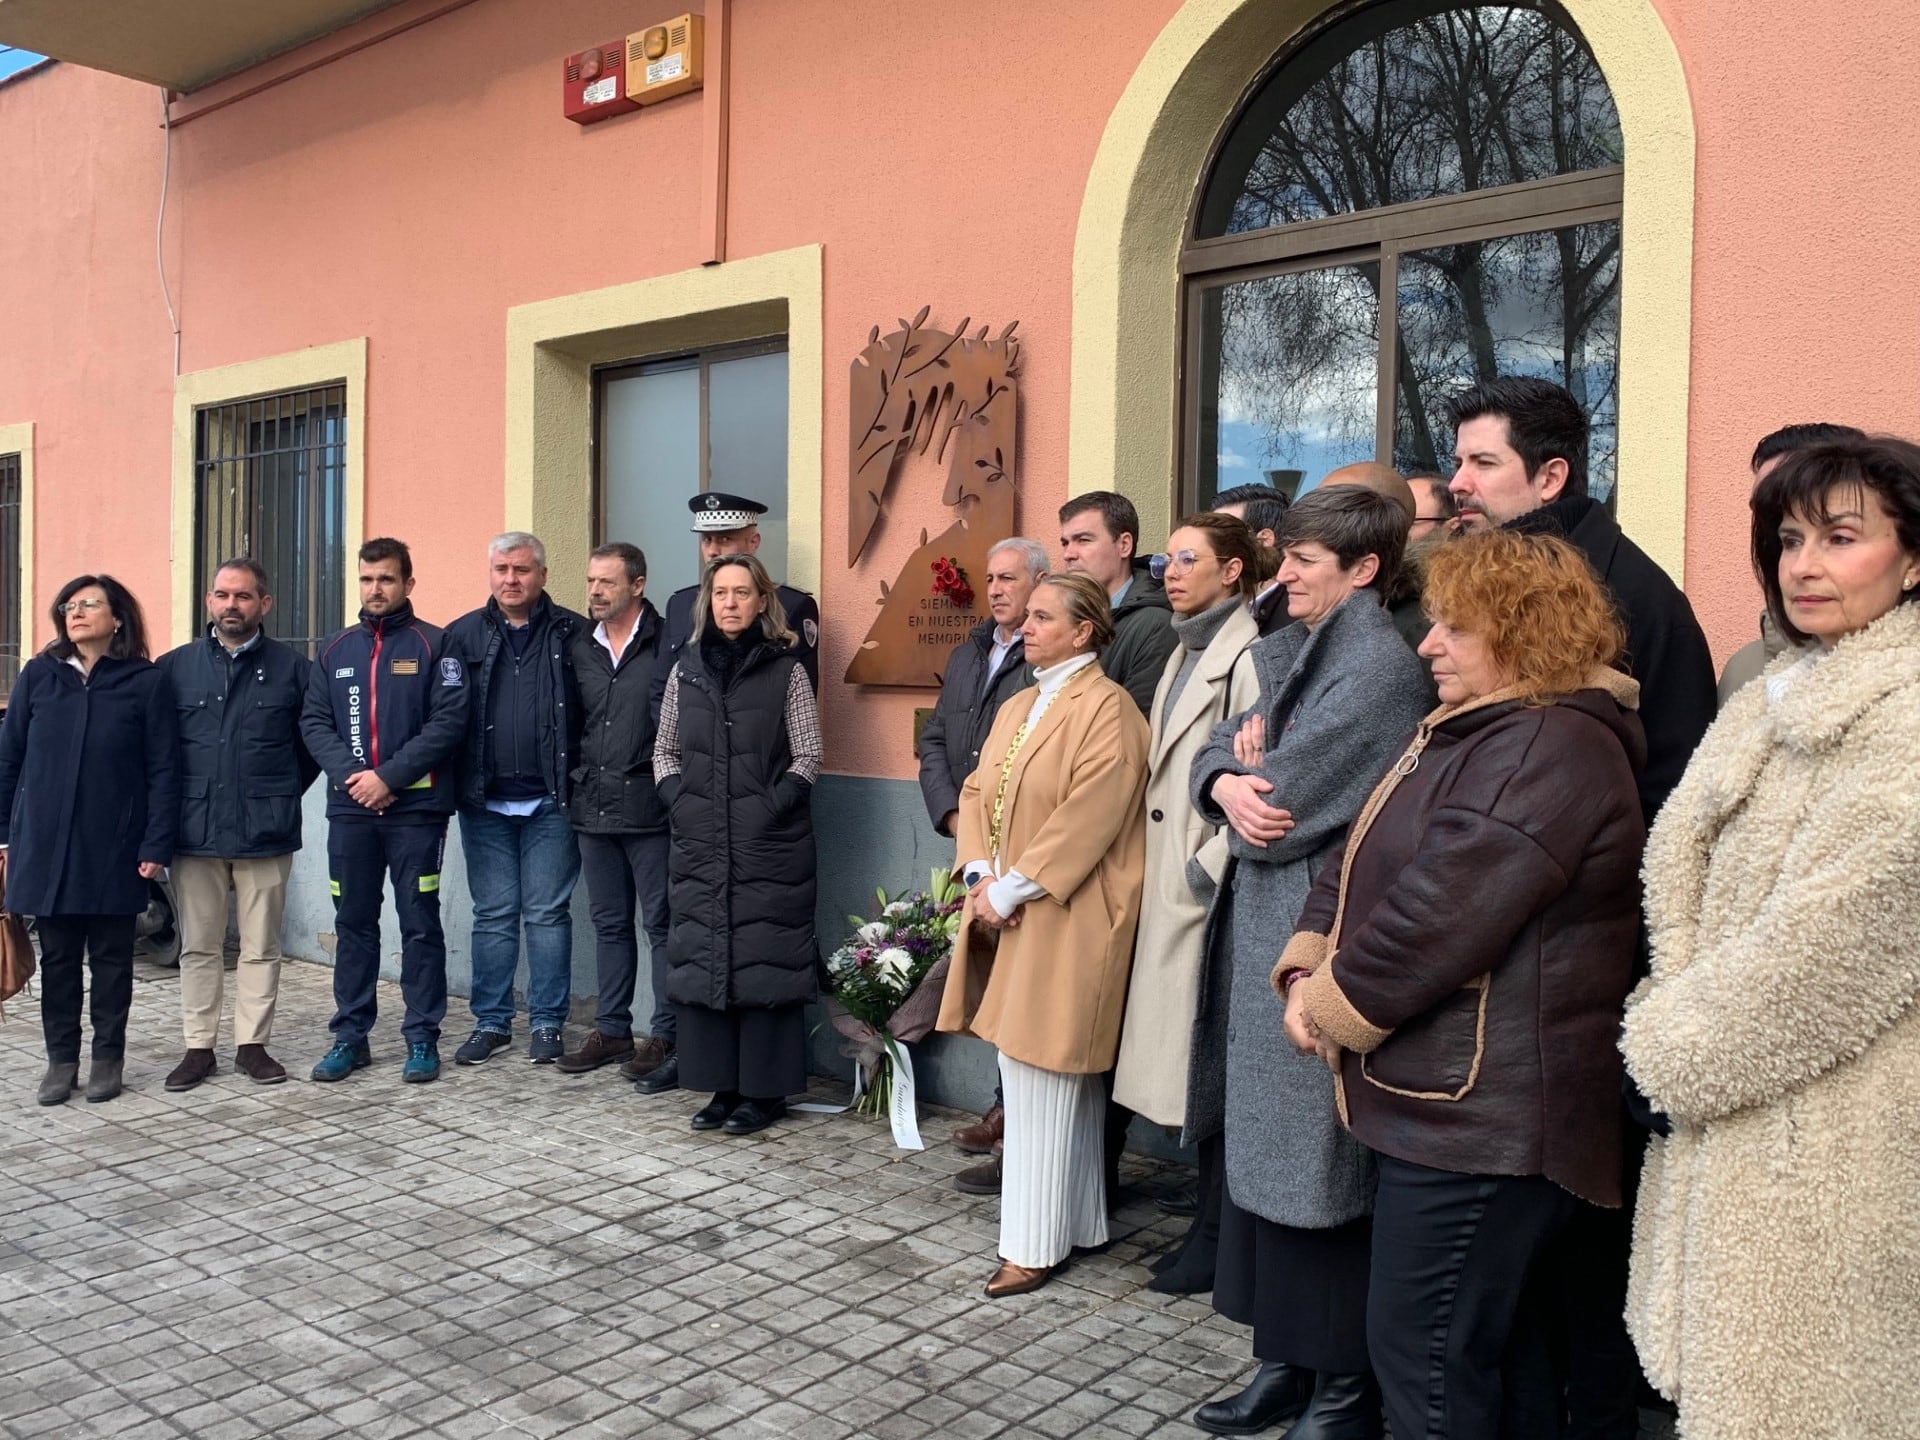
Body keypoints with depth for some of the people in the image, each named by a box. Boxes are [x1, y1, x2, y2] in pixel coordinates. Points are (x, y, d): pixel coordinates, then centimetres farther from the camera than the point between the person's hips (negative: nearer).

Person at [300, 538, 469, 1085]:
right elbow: (314, 722, 7)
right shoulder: (334, 649, 12)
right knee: (353, 925, 11)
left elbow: (449, 721, -10)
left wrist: (389, 776, -15)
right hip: (349, 810, 4)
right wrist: (351, 774, -10)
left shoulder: (434, 645, -2)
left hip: (417, 808, -4)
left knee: (420, 925, 2)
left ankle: (423, 1037, 11)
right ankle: (350, 1036, 21)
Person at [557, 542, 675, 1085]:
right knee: (609, 923, 15)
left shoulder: (666, 643, -7)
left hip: (648, 809, -6)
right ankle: (612, 1029, 24)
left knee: (661, 923, 0)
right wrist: (578, 781, 12)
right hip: (594, 808, 6)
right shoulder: (580, 647, 11)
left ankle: (666, 1038, 8)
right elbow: (571, 720, 18)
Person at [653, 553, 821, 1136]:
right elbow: (664, 750, 16)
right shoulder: (687, 668, 10)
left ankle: (763, 1091, 8)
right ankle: (721, 1086, 16)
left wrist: (771, 809, -10)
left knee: (764, 959, -1)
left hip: (769, 846, -4)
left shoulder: (786, 671, 0)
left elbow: (808, 757, -2)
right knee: (701, 957, 5)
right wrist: (679, 803, 3)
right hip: (700, 846, 4)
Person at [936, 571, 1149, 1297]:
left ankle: (1036, 1242, 9)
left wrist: (1010, 889, -18)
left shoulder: (1106, 707, -11)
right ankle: (1076, 1220, 24)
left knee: (1044, 1080, -3)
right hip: (1007, 912, 8)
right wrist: (979, 875, -3)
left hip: (1064, 922, -8)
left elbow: (1088, 817, -19)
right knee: (1027, 1072, 12)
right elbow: (977, 793, 13)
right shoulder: (1016, 707, 15)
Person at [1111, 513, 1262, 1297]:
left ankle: (1216, 1235, 13)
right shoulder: (1185, 654, 17)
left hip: (1211, 895, -9)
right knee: (1188, 1063, 12)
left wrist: (1210, 867, -16)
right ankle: (1210, 1219, 23)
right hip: (1169, 889, 9)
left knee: (1210, 1064, 0)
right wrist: (1160, 872, 12)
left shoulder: (1247, 658, -12)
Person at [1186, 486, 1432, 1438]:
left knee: (1318, 1175, 2)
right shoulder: (1295, 652, 14)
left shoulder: (1381, 667, -16)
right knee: (1261, 1161, 15)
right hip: (1264, 937, 9)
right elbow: (1217, 749, 10)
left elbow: (1286, 808, -21)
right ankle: (1285, 1361, 30)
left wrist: (1252, 769, 0)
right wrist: (1228, 783, -12)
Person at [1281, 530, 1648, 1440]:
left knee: (1423, 1351, -1)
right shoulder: (1461, 732, 16)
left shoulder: (1555, 749, -18)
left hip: (1479, 1111, -10)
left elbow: (1441, 912, -25)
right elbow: (1359, 861, 15)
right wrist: (1305, 969, -1)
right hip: (1439, 1096, 10)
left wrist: (1335, 1007, -11)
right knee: (1486, 1337, 21)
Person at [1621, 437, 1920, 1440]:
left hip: (1825, 1123, -7)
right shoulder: (1777, 700, 11)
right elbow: (1679, 865, 9)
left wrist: (1673, 1048, -10)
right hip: (1729, 1092, 7)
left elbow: (1829, 937, -19)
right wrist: (1673, 1023, -4)